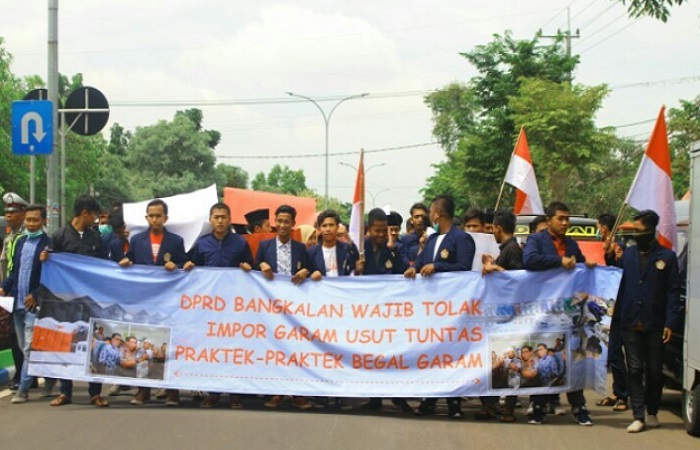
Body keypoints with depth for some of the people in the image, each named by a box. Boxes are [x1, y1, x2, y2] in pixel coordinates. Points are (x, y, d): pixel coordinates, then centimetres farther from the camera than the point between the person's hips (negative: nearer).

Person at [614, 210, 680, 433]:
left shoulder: (666, 257, 1)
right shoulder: (627, 254, 9)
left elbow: (673, 292, -2)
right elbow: (616, 284, 14)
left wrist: (670, 323, -8)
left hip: (655, 325, -2)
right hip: (631, 324, 2)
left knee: (654, 371, 8)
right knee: (634, 370, -1)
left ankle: (652, 413, 21)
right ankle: (638, 416, 0)